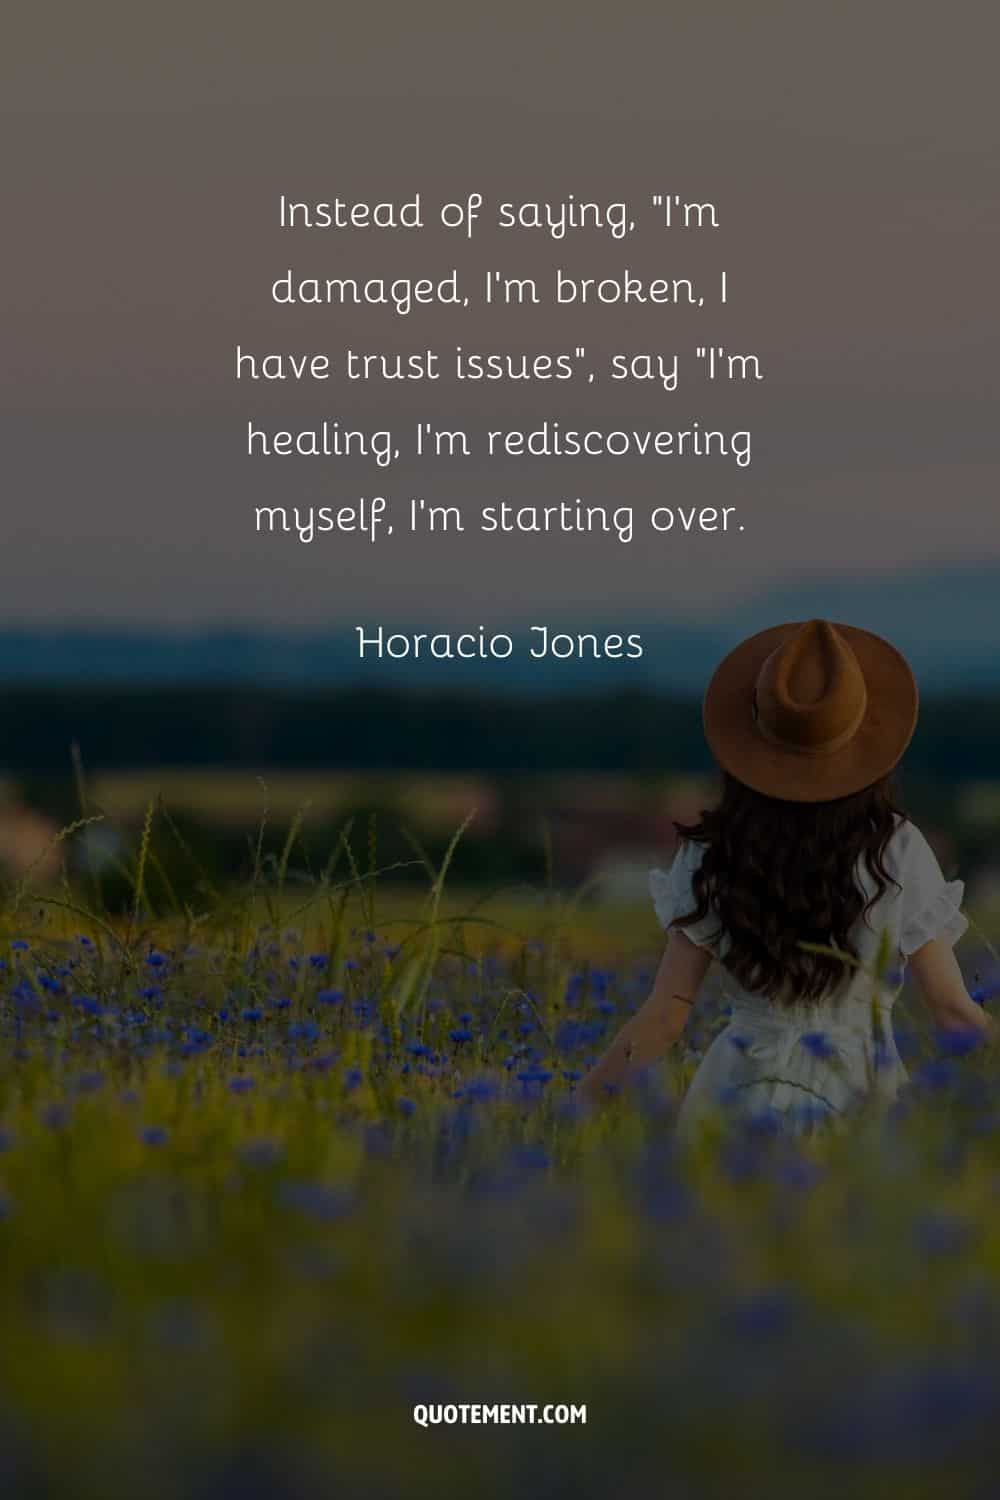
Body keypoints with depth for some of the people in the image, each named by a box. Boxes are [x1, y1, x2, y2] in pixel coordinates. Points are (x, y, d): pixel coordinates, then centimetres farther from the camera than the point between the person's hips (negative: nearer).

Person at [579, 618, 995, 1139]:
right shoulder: (896, 852, -11)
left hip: (737, 1099, 1)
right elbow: (951, 1008, -8)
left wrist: (577, 1109, 1)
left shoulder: (710, 857, -7)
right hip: (859, 1103, -1)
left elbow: (665, 1014, -7)